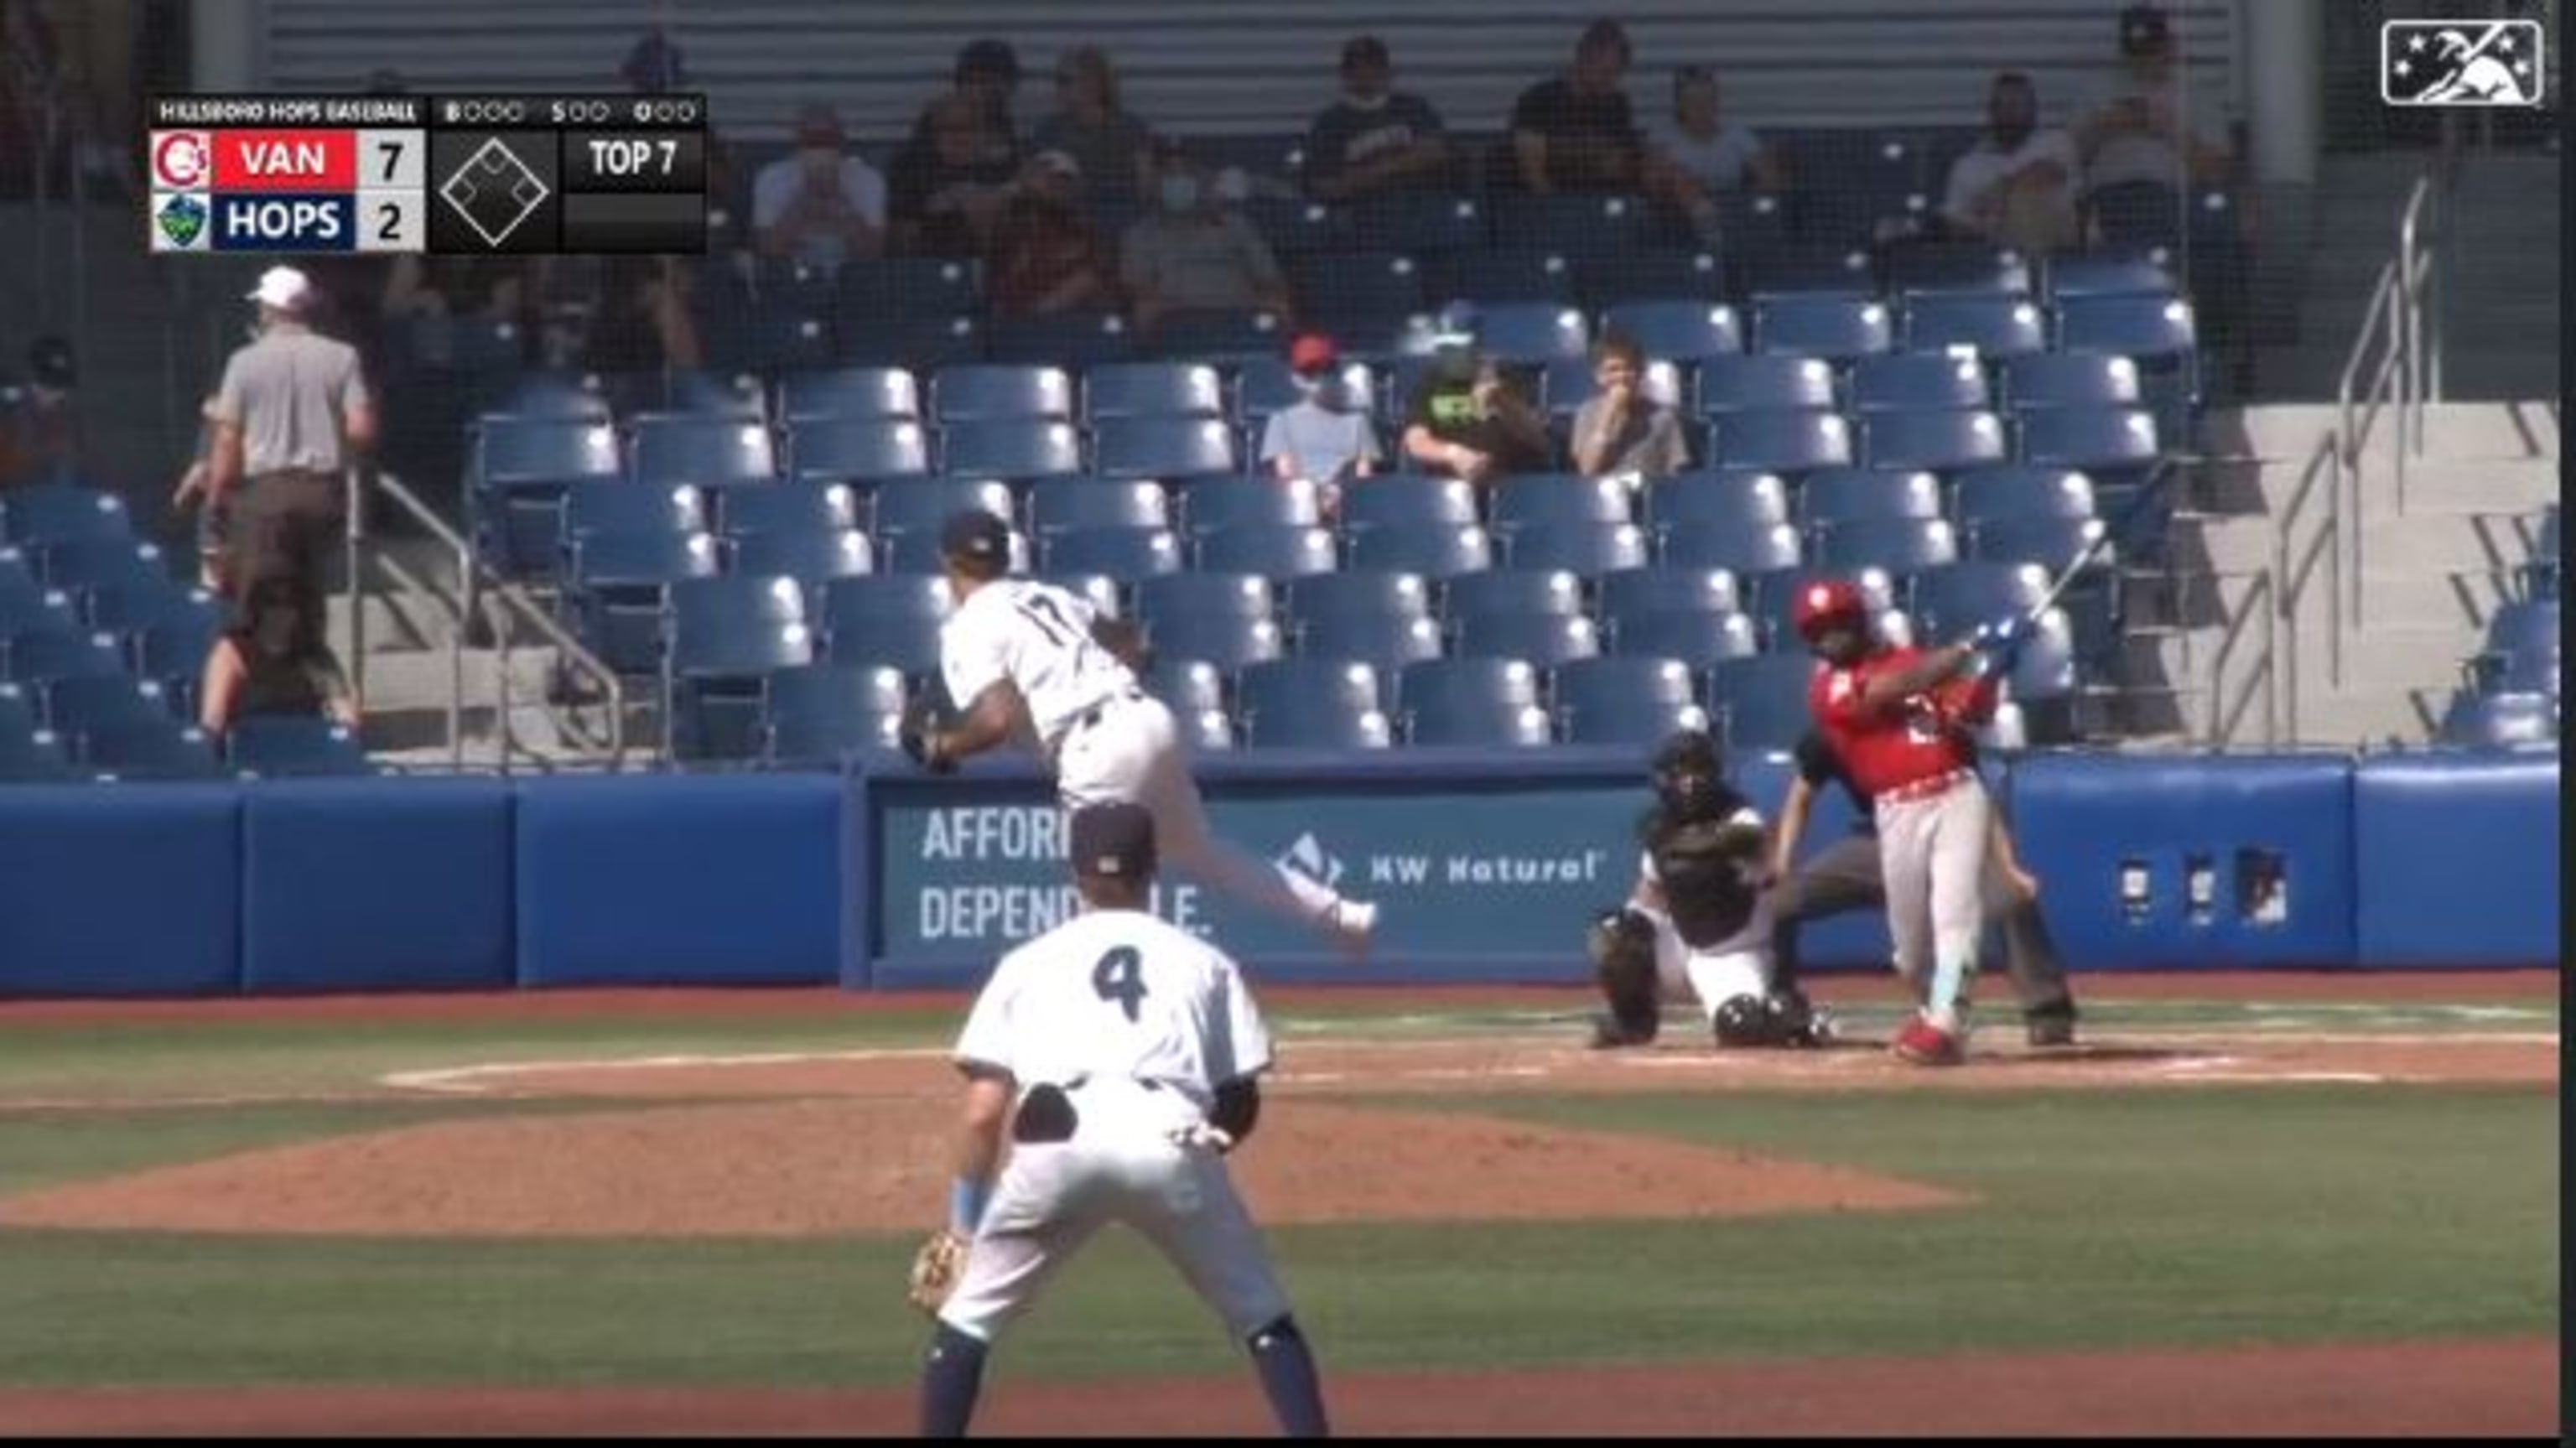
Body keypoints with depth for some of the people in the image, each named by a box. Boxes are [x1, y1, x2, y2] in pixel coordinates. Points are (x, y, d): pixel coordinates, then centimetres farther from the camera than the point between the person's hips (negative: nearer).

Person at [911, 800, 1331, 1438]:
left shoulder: (1028, 962, 26)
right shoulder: (1205, 961, 27)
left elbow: (983, 1113, 17)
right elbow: (1242, 1104, 21)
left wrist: (962, 1224, 23)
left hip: (1057, 1140, 0)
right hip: (1170, 1138, 0)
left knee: (969, 1314, 17)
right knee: (1262, 1316, 16)